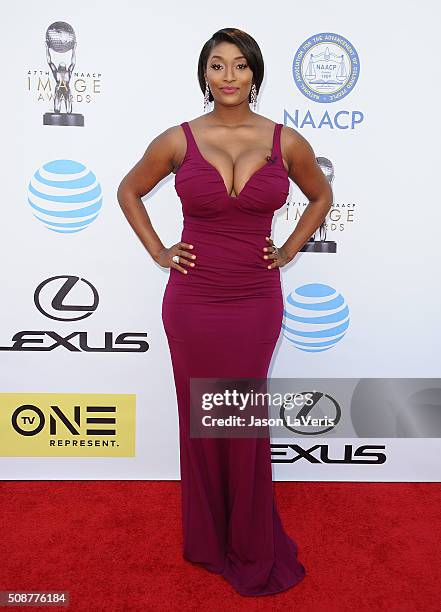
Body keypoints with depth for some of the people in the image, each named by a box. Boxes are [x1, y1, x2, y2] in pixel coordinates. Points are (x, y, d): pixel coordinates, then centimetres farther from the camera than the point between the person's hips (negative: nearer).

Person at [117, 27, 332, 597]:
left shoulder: (286, 141, 0)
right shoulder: (178, 140, -2)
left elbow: (321, 195, 17)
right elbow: (129, 191, 13)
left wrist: (289, 250, 6)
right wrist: (157, 251, 3)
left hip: (256, 302, 0)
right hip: (192, 301, 0)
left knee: (246, 421, 12)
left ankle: (251, 543, 36)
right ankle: (208, 539, 37)